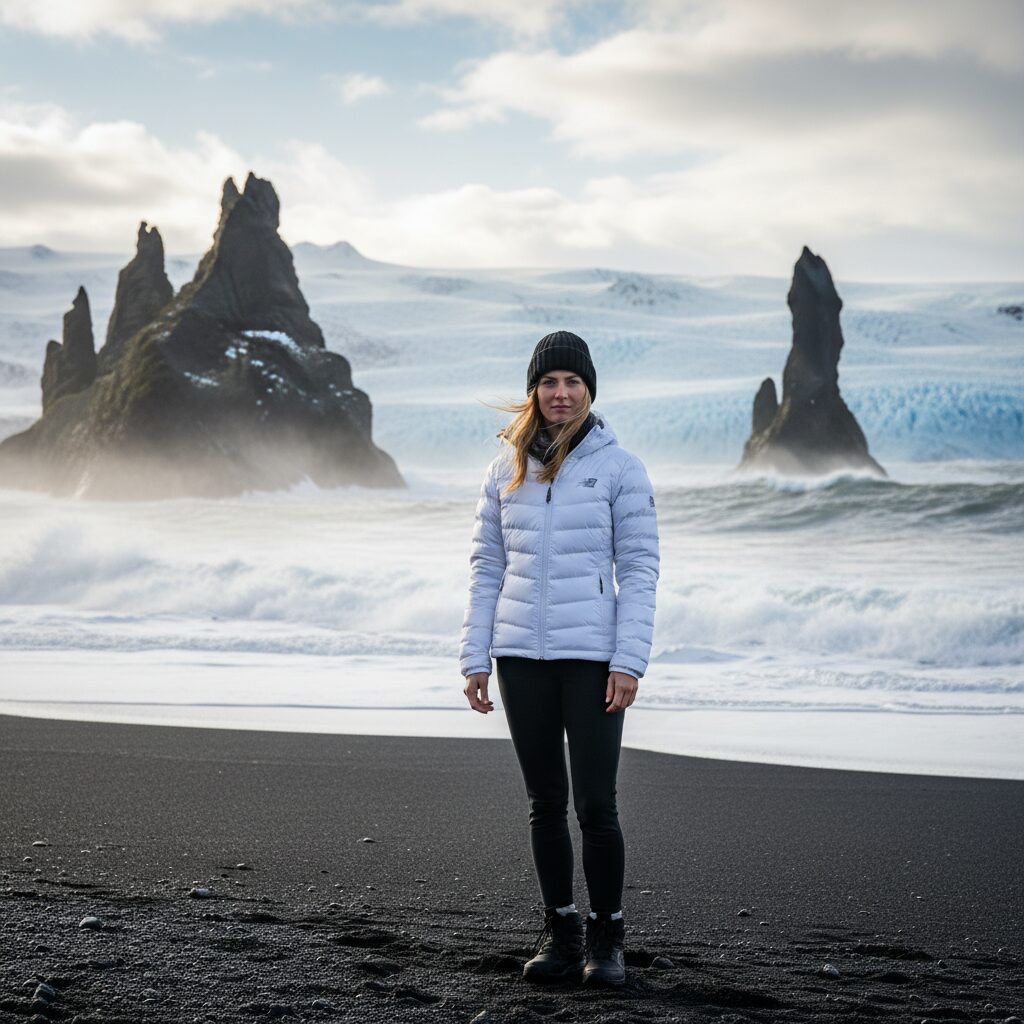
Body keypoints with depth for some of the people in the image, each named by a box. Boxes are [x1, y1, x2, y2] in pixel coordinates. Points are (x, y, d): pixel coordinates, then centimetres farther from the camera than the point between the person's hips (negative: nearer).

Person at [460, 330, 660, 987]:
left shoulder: (619, 466, -1)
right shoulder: (508, 467, 9)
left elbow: (639, 568, -3)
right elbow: (487, 565, 11)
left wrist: (629, 661, -11)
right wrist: (475, 657, 4)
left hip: (592, 656, -4)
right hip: (521, 655, 4)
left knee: (595, 803, -4)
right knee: (545, 802, 9)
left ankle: (607, 938, 9)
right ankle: (561, 933, 19)